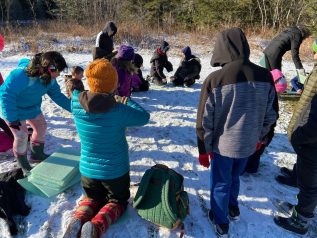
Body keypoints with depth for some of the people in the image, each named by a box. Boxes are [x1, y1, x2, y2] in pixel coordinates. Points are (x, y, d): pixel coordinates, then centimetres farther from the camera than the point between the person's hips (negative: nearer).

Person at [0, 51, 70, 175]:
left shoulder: (49, 77, -13)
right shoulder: (21, 74, -38)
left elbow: (57, 95, -5)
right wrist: (11, 118, -33)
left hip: (32, 107, 8)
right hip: (13, 108, -8)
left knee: (41, 126, 13)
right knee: (21, 135, -10)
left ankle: (37, 154, 36)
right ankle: (23, 164, 16)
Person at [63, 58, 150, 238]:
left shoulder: (76, 104, -15)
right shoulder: (119, 111, -27)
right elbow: (144, 117, -10)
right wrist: (126, 101, 0)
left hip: (87, 168, 4)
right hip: (116, 171, -3)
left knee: (93, 198, 31)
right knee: (118, 201, 24)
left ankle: (78, 220, 0)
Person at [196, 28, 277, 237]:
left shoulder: (214, 79, -20)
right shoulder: (265, 76, -9)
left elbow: (205, 121, -15)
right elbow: (271, 115, 2)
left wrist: (204, 149, -1)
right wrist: (259, 137, 18)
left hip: (222, 145, -4)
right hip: (248, 143, 4)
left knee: (221, 184, 18)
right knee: (235, 177, 28)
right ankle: (233, 208, 51)